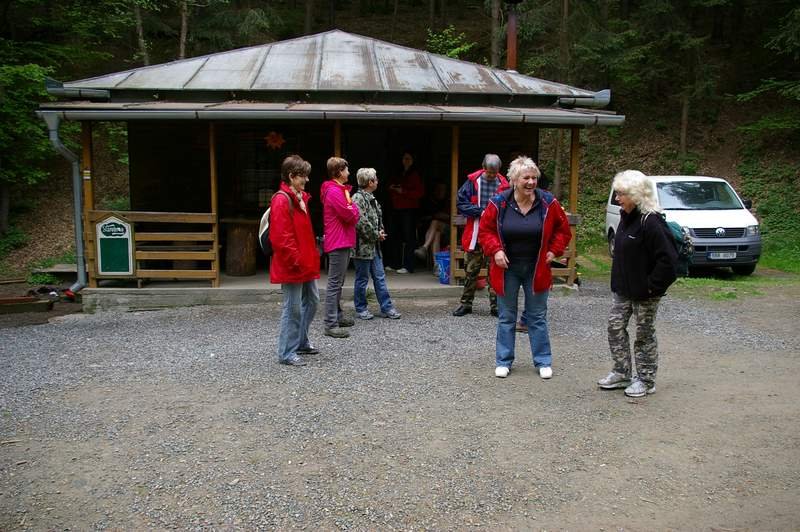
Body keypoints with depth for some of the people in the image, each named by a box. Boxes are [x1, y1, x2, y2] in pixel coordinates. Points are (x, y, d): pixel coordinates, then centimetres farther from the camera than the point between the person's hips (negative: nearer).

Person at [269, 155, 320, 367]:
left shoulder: (301, 198, 13)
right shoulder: (282, 200, -17)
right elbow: (281, 238, -22)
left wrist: (312, 255, 15)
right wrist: (297, 261, -18)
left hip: (305, 264, 10)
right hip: (292, 267, -10)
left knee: (312, 301, 19)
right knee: (293, 308, -3)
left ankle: (301, 341, 33)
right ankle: (287, 353, 9)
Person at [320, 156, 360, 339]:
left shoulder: (339, 190, 18)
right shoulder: (334, 191, -17)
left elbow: (353, 216, 17)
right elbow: (351, 216, -18)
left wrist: (351, 209, -4)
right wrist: (354, 206, 1)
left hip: (343, 242, 11)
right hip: (338, 243, -11)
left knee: (338, 282, 18)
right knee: (335, 284, -9)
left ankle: (338, 316, 28)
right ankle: (331, 325, -7)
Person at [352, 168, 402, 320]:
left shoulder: (371, 199, 14)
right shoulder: (358, 198, -16)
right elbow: (361, 223, -24)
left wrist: (381, 231, 6)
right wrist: (376, 235, -14)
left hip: (374, 246, 9)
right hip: (363, 246, -9)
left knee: (380, 277, 11)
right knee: (362, 279, 3)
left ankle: (386, 307, 16)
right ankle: (360, 309, 16)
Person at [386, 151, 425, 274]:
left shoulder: (415, 175, -2)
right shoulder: (398, 175, 18)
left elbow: (420, 192, -10)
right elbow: (391, 190, 30)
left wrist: (404, 192, -15)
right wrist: (391, 188, 6)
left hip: (409, 209, -7)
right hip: (396, 208, 7)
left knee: (409, 237, -8)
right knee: (395, 236, 8)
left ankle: (408, 266, -7)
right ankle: (395, 264, 16)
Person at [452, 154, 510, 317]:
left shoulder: (503, 184, 1)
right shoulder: (472, 181, -1)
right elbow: (460, 203, -4)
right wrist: (480, 212, -13)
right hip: (474, 234, 0)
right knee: (470, 271, 9)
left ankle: (495, 305, 13)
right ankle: (466, 304, 21)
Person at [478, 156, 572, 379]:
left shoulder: (548, 203, -7)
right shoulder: (499, 203, -9)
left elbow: (563, 229, 7)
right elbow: (485, 230, 1)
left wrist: (554, 251, -3)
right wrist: (495, 250, -12)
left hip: (536, 269, 1)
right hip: (507, 269, 0)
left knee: (538, 317, 10)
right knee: (506, 317, 10)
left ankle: (543, 362, 21)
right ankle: (503, 361, 21)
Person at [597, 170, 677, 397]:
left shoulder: (651, 222, -21)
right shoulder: (626, 217, 7)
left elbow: (667, 257, -24)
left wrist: (653, 285, -20)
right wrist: (618, 280, 14)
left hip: (644, 292, -8)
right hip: (623, 288, 8)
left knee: (644, 334, 5)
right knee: (615, 326, 11)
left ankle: (646, 380, 19)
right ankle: (621, 373, 24)